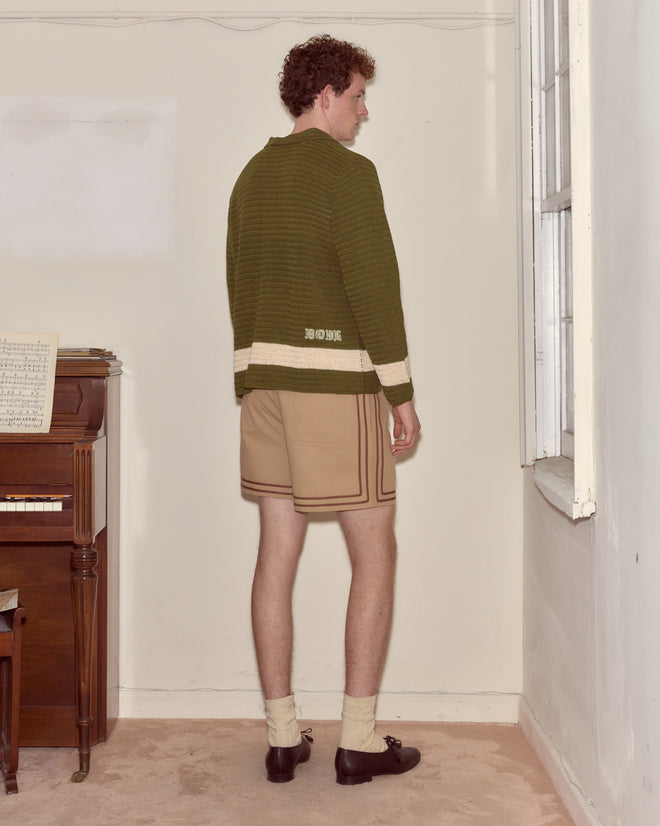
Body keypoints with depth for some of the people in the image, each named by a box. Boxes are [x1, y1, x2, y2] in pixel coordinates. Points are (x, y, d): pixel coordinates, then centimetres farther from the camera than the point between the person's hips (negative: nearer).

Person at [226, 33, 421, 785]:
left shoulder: (253, 176, 15)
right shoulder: (346, 171, -8)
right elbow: (374, 286, -14)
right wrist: (401, 393, -9)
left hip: (264, 379, 8)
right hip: (336, 381, -7)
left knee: (277, 554, 8)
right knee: (374, 555, 2)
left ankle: (283, 737, 15)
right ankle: (359, 739, 7)